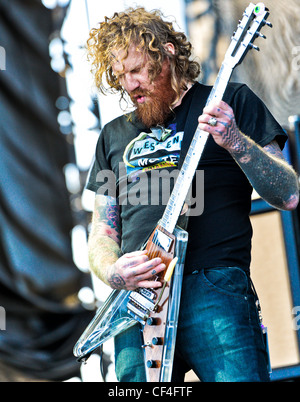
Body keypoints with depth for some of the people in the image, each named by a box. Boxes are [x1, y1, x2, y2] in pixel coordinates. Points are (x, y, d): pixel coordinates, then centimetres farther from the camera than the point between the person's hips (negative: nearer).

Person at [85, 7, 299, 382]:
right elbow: (101, 235, 22)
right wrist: (114, 272, -1)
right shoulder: (114, 135, 22)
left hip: (215, 290, -4)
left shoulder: (232, 102, 9)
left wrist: (234, 140, -15)